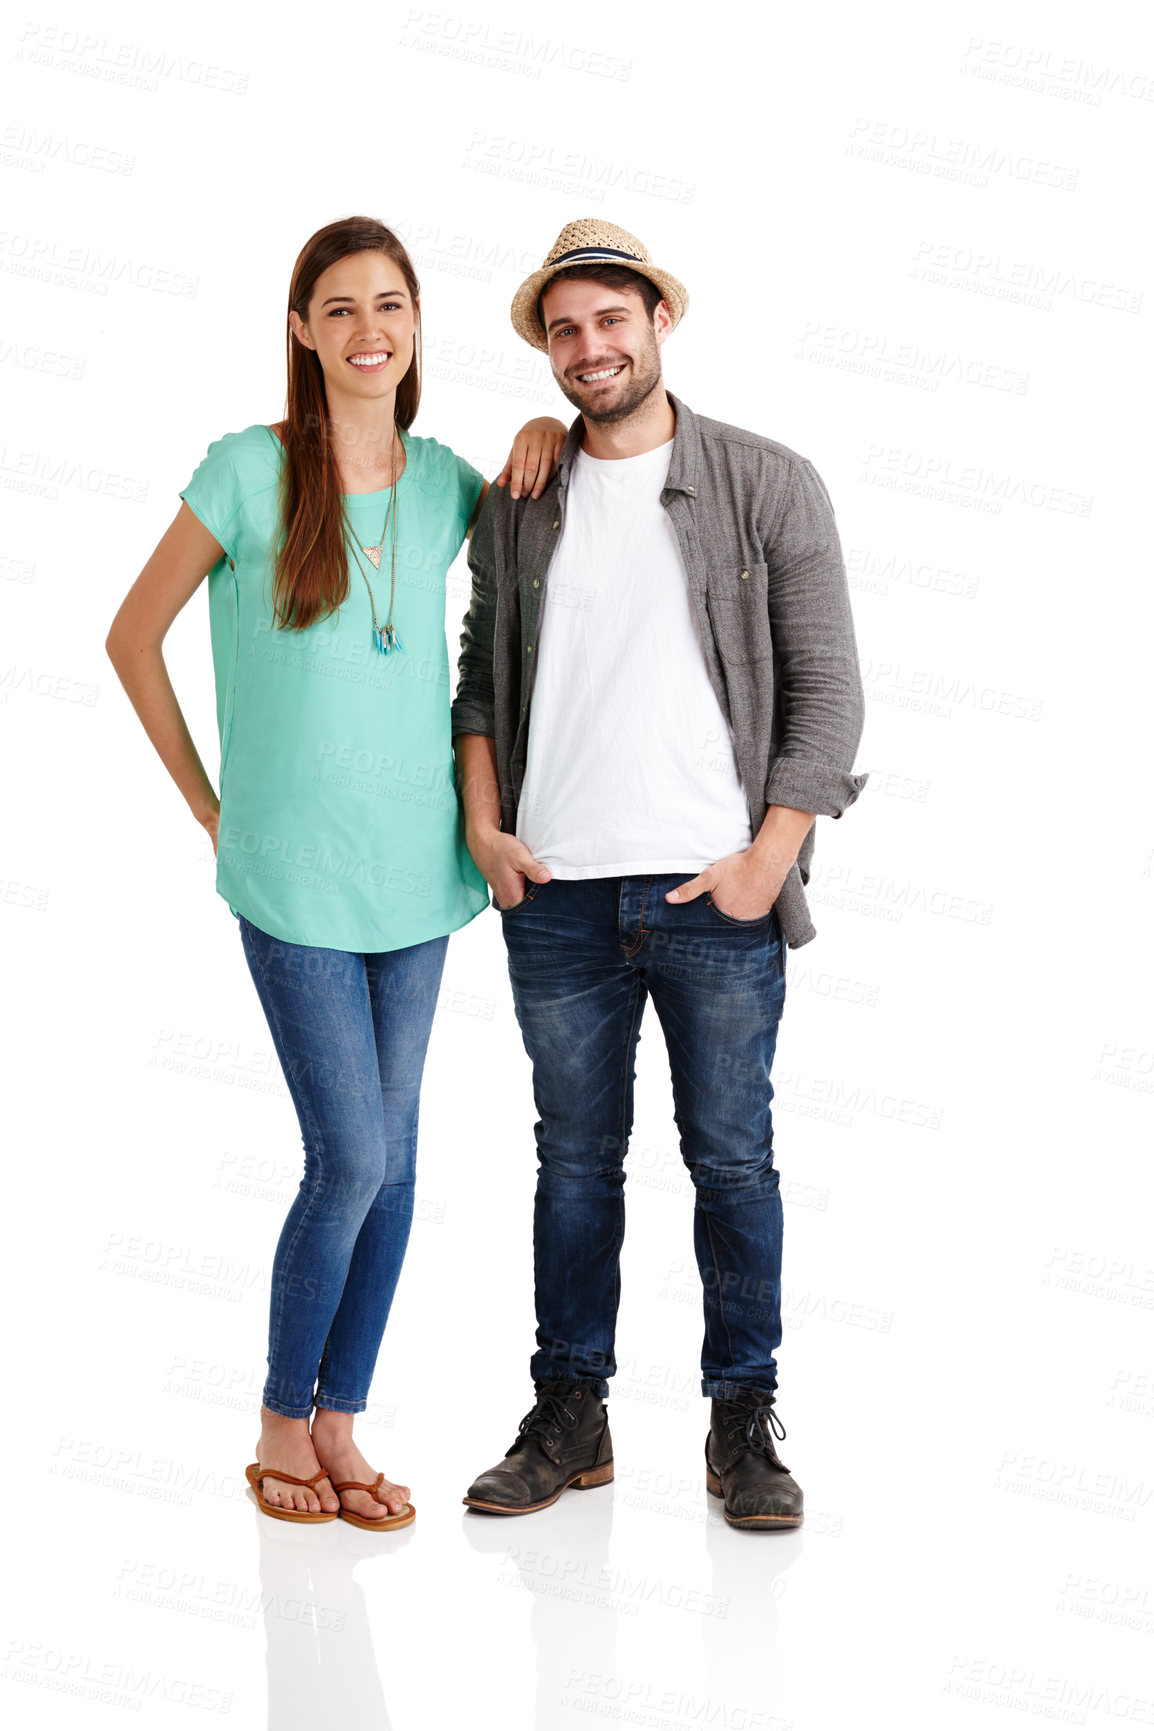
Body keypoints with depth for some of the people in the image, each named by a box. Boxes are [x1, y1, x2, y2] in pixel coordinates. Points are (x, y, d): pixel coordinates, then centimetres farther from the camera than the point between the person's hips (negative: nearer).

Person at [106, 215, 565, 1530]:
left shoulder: (443, 482, 5)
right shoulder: (251, 471, -6)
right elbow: (133, 638, 2)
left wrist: (544, 433, 5)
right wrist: (211, 809, 1)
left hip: (416, 872, 4)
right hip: (294, 878, -4)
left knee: (390, 1160, 8)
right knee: (350, 1158, -5)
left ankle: (339, 1424, 23)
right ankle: (281, 1426, 17)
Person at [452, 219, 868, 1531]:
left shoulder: (768, 485, 1)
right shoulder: (516, 504, 11)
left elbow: (826, 685, -2)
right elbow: (481, 674, 16)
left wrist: (769, 858, -9)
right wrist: (483, 825, 1)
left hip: (717, 892, -2)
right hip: (556, 894, 3)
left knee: (733, 1159, 4)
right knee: (574, 1160, 10)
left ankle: (744, 1423, 18)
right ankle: (569, 1417, 22)